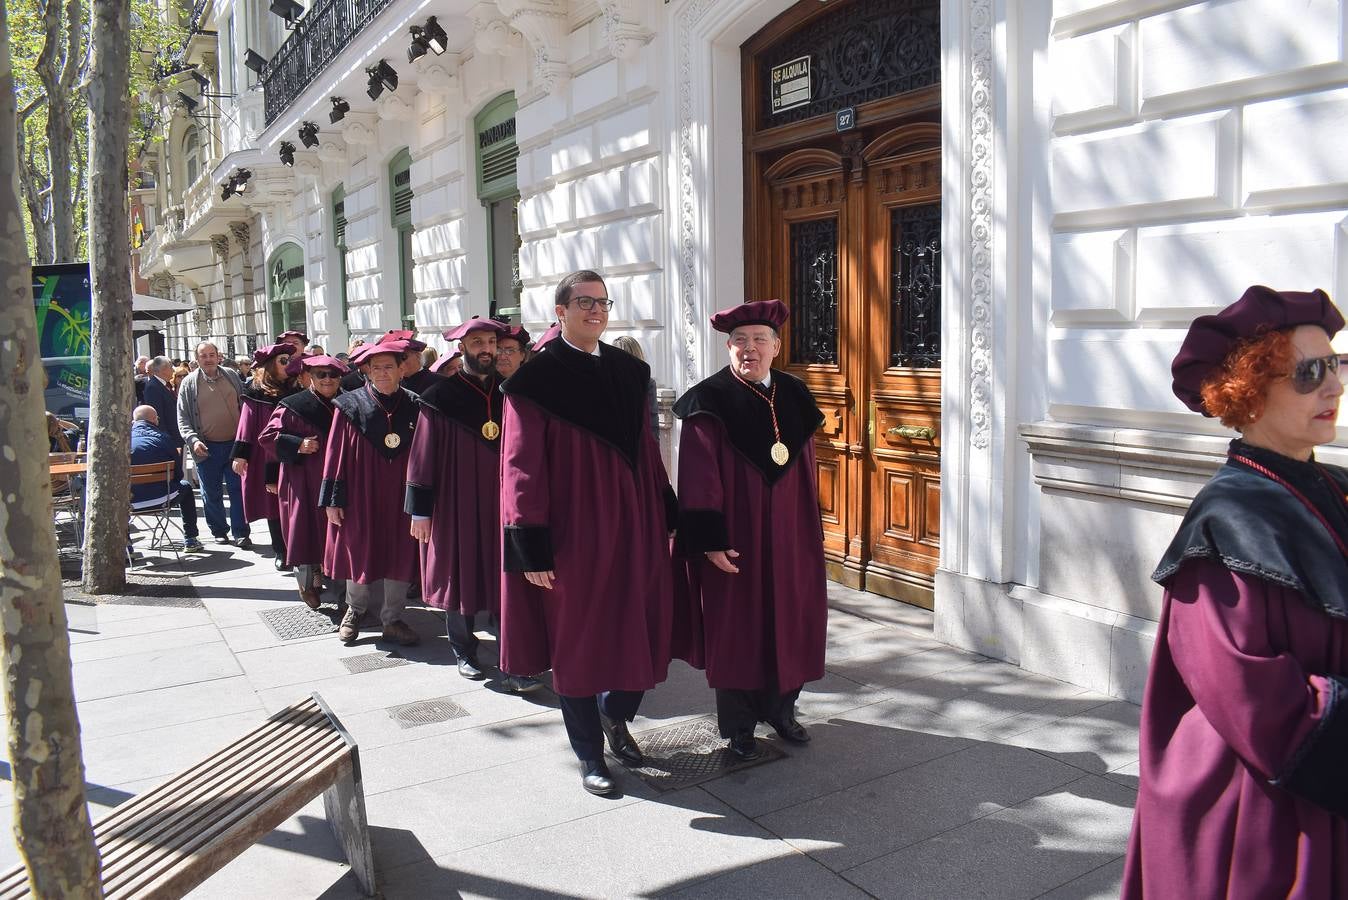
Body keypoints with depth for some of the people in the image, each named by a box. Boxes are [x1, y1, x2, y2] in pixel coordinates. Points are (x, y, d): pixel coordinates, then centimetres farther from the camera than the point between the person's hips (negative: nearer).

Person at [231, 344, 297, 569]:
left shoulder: (294, 390, 8)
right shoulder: (256, 394, -1)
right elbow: (247, 424, -3)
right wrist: (241, 455, -8)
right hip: (267, 458, -2)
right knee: (274, 504, 3)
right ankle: (280, 553, 12)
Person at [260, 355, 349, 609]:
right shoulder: (293, 407, -6)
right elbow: (267, 436, -7)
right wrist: (297, 445, -19)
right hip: (303, 482, -4)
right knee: (306, 532, -1)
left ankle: (323, 579, 23)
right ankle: (307, 584, 15)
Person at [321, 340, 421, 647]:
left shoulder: (412, 407, 1)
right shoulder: (350, 406, -3)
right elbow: (336, 453, -4)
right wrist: (333, 499, -7)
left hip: (401, 495, 2)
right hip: (361, 494, -2)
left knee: (400, 556, 6)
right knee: (360, 553, 8)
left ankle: (392, 619, 19)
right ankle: (354, 611, 31)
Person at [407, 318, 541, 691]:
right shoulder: (440, 397, -3)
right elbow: (423, 456, -3)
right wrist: (420, 510, -5)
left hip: (503, 503, 2)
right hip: (457, 504, -2)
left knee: (508, 581, -1)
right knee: (460, 578, 8)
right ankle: (464, 653, 25)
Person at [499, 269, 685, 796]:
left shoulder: (629, 373, 8)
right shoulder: (534, 382, -8)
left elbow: (646, 451, 10)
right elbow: (522, 467, -11)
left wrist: (668, 517, 8)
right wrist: (532, 547, -15)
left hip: (633, 528, 5)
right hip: (572, 534, -5)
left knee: (639, 634, 11)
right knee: (576, 643, 7)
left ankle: (615, 716, 39)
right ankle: (589, 756, 24)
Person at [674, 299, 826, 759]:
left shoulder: (795, 397, 6)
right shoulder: (710, 402, -10)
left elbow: (807, 470, 12)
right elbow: (699, 479, -12)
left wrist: (813, 529, 12)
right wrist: (709, 540, -17)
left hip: (789, 538, 5)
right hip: (735, 539, -5)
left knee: (790, 621, 13)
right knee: (736, 627, 5)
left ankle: (780, 709, 34)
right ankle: (738, 726, 21)